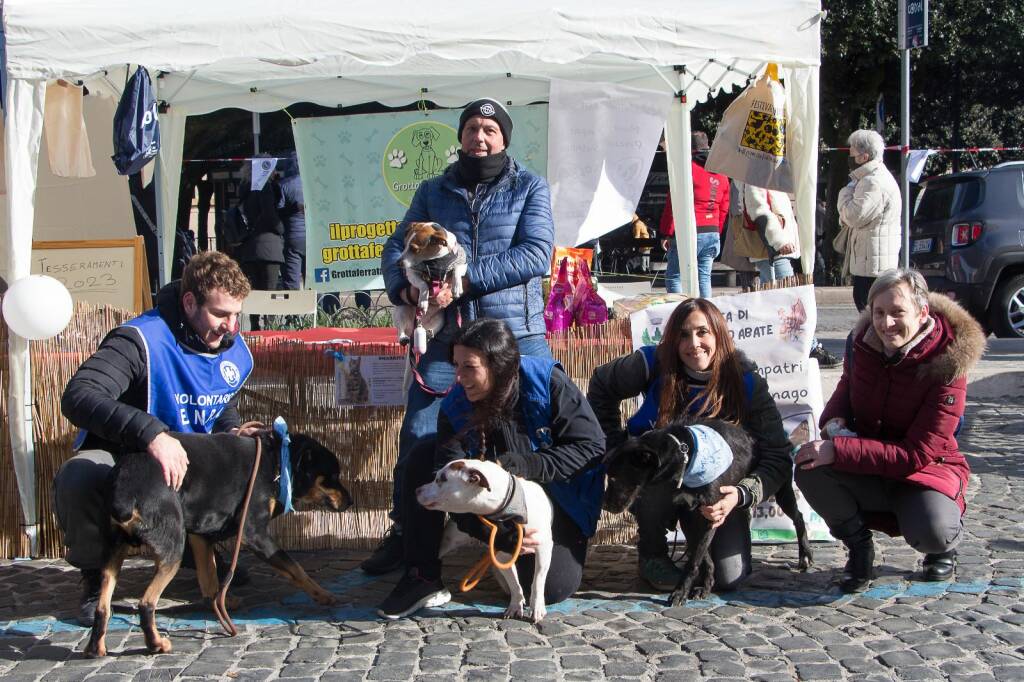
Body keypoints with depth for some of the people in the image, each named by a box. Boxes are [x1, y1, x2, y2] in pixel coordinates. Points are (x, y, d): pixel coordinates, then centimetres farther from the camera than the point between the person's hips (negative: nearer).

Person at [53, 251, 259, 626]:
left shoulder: (237, 354, -2)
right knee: (76, 479, -39)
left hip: (193, 460, 6)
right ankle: (95, 574, -8)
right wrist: (150, 432, -53)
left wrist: (233, 435, -4)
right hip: (119, 457, -6)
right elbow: (77, 397, -41)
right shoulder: (142, 341, -26)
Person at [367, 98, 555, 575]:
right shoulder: (433, 191, 14)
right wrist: (406, 288, -15)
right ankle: (403, 534, 13)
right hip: (445, 335, 2)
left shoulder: (530, 187, 6)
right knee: (418, 435, -2)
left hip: (516, 334, -2)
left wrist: (463, 280, -17)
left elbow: (535, 254, -9)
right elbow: (397, 248, 8)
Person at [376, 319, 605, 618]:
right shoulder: (455, 408, -19)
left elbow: (591, 444, -24)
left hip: (558, 496, -3)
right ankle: (422, 579, -14)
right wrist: (503, 535, -40)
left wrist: (528, 465, -35)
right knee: (425, 457, -18)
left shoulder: (548, 382, -26)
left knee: (554, 588, -23)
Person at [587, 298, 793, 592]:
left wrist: (741, 495, -36)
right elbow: (601, 385, 0)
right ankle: (651, 553, -7)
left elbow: (778, 458, -18)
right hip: (658, 487, 0)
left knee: (730, 577, -17)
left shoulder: (746, 381, -18)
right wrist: (617, 448, -6)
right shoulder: (655, 364, -18)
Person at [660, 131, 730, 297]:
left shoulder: (688, 167, -7)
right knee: (704, 277, 12)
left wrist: (666, 233, -6)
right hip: (713, 234, 7)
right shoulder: (720, 174, 14)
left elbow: (674, 204, -10)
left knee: (673, 277, 0)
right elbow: (724, 210, 16)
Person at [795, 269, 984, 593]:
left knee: (931, 532, -35)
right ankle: (859, 545, 1)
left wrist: (838, 450, -31)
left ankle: (945, 543, 6)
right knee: (809, 468, -26)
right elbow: (846, 391, 14)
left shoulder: (946, 366, -20)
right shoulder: (862, 342, -6)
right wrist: (834, 420, -12)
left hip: (926, 471, -4)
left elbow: (917, 455, -24)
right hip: (868, 474, 4)